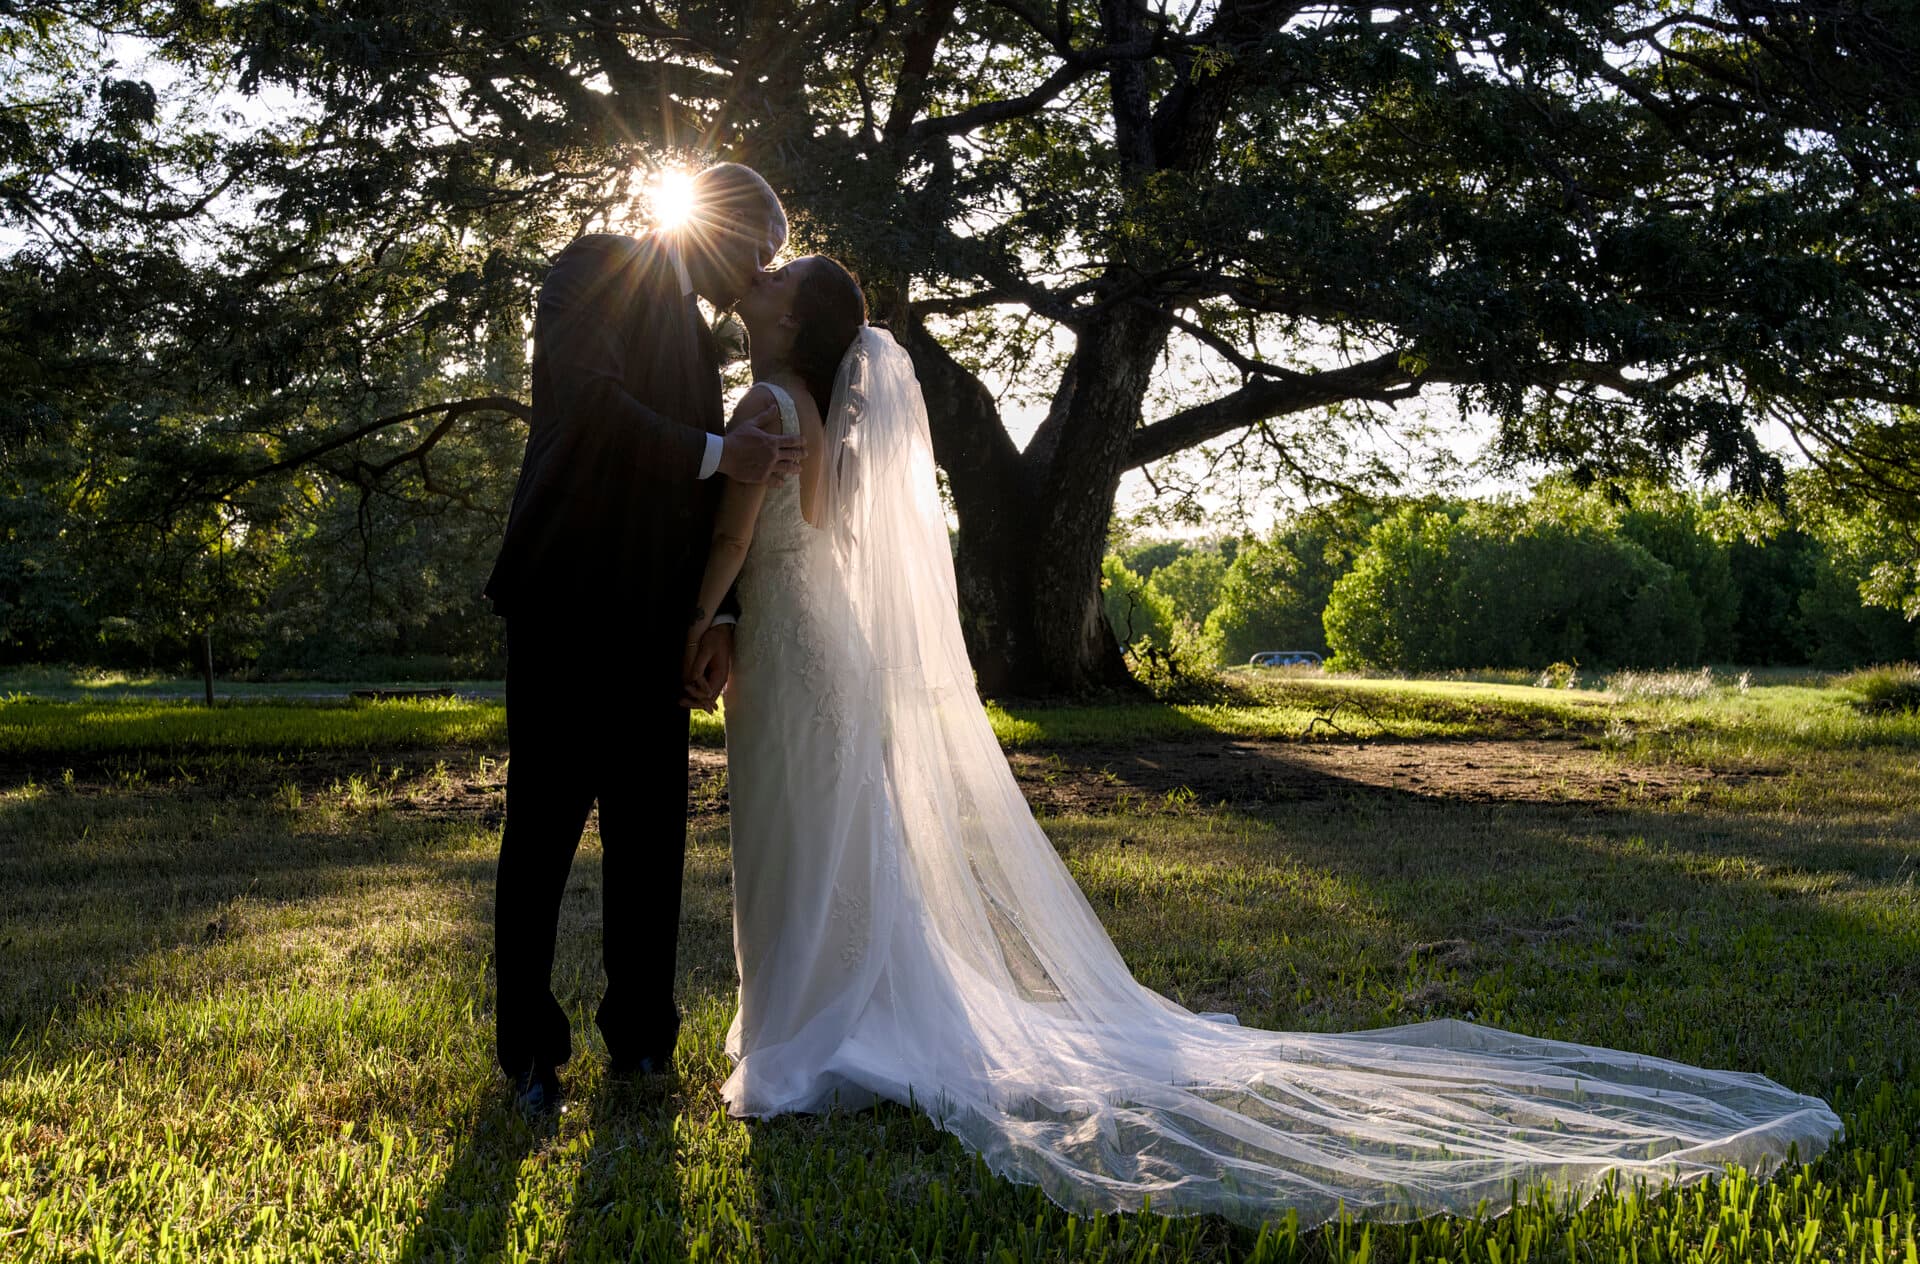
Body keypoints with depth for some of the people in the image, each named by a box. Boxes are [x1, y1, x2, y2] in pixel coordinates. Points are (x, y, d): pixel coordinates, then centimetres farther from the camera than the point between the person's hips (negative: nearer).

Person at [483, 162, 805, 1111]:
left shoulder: (697, 334, 23)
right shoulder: (597, 267, 1)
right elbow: (586, 399, -16)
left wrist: (715, 614, 9)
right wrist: (715, 453, -13)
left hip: (650, 619, 7)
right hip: (568, 600, -7)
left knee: (651, 833, 7)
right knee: (545, 824, -1)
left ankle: (640, 1035, 17)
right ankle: (530, 1051, 8)